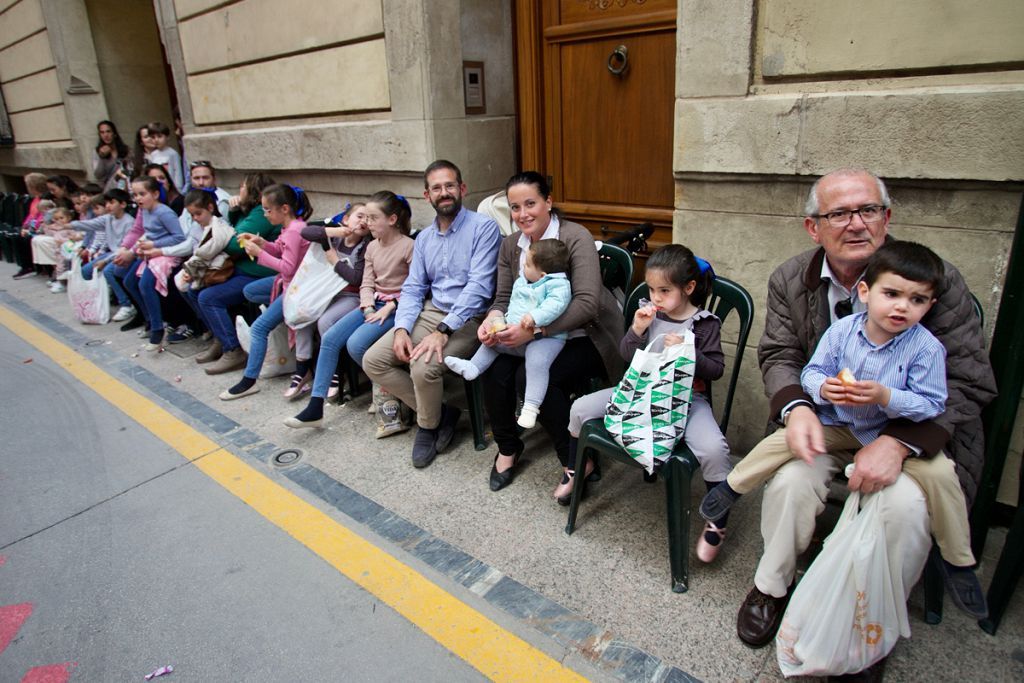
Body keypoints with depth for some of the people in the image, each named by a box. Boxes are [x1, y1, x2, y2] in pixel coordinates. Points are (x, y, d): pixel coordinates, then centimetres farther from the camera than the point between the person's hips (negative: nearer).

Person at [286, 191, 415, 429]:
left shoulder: (408, 246, -9)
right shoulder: (372, 246, 13)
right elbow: (367, 283, 10)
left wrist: (390, 307, -17)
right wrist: (368, 308, -9)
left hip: (396, 307, -7)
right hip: (374, 305, 7)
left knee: (356, 344, -27)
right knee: (329, 338, -11)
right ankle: (315, 407, -9)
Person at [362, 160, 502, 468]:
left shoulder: (483, 227, -8)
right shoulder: (424, 238, 14)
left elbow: (479, 286, -18)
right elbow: (413, 288, 10)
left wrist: (443, 331, -25)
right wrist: (402, 329, -9)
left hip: (466, 320, -7)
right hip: (429, 313, 7)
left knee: (424, 367, -31)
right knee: (373, 361, -5)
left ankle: (429, 425, 1)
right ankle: (437, 411, 6)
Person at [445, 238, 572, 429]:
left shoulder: (558, 284, -13)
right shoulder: (522, 281, 13)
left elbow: (556, 303, -31)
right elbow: (513, 304, 26)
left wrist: (535, 317, -43)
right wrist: (502, 320, 17)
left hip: (545, 337, -9)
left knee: (536, 361, -32)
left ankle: (531, 406, -31)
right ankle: (472, 367, 21)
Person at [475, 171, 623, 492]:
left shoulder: (576, 237, -17)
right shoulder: (510, 245, 2)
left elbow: (587, 304, -27)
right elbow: (504, 298, 3)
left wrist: (534, 329, -36)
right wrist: (491, 320, -22)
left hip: (587, 335, -5)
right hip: (539, 335, 6)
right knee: (495, 367, -20)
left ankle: (577, 463, -8)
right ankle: (507, 447, 6)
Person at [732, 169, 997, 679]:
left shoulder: (937, 279, -12)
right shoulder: (789, 281, -3)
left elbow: (969, 381, -13)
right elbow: (778, 355, 0)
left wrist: (898, 442, -28)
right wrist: (796, 408, -24)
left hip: (911, 427, -1)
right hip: (822, 420, 2)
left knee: (905, 505, -28)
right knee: (790, 480, -26)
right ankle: (771, 587, 5)